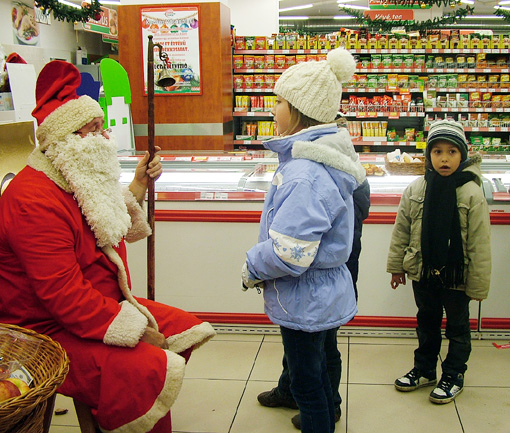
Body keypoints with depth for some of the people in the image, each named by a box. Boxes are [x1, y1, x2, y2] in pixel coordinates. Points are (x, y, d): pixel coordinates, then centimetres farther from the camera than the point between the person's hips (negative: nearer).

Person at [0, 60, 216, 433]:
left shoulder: (79, 181, 10)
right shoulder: (36, 203, -25)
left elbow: (114, 229, 30)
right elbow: (64, 297, -30)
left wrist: (139, 185, 16)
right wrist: (136, 330, -23)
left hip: (106, 303, 11)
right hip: (50, 331, -11)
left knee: (187, 330, 9)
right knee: (150, 369, -29)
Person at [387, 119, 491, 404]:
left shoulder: (472, 194, -15)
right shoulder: (416, 190, -6)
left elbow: (480, 244, -13)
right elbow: (401, 231, 4)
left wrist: (478, 285, -12)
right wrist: (396, 266, 7)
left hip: (456, 275, -3)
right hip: (423, 272, 4)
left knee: (457, 326, 14)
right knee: (427, 322, 20)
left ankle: (454, 375, 32)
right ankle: (424, 370, 38)